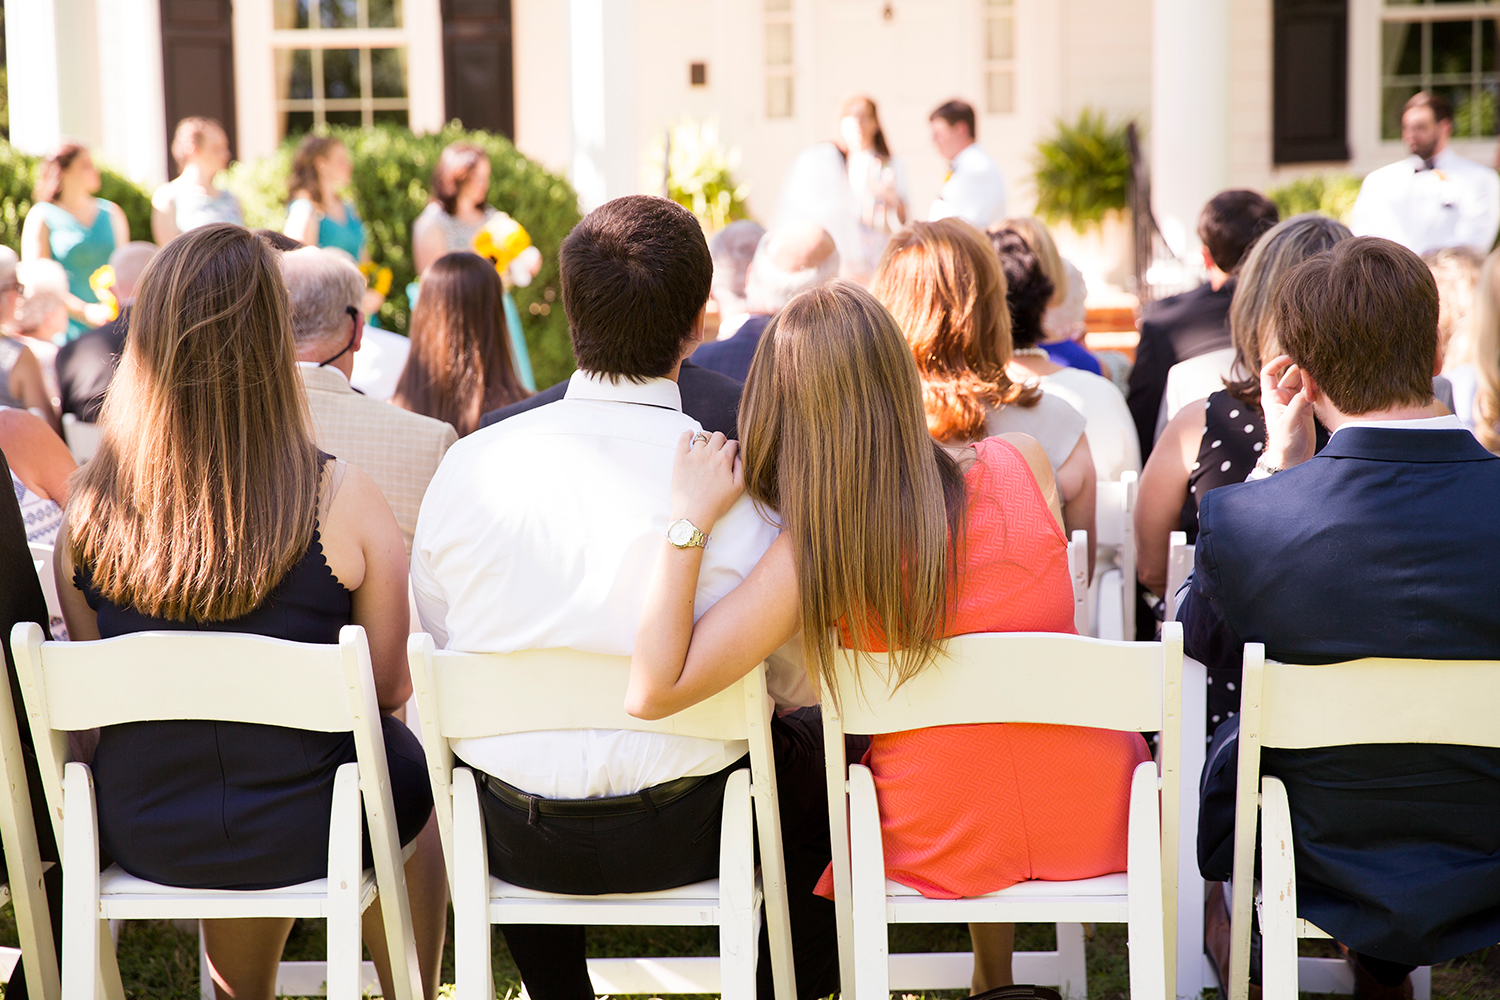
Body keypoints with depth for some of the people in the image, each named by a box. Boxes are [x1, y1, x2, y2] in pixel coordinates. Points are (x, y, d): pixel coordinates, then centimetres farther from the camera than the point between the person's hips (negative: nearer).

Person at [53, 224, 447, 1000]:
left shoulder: (87, 509, -12)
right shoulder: (340, 500, -21)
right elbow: (389, 687, -11)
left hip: (140, 838, 3)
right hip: (303, 835, -3)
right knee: (413, 765, 30)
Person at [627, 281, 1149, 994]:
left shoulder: (812, 554, -22)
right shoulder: (1021, 466, -14)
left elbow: (653, 692, -22)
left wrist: (689, 519, -21)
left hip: (940, 849, -1)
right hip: (1098, 825, 2)